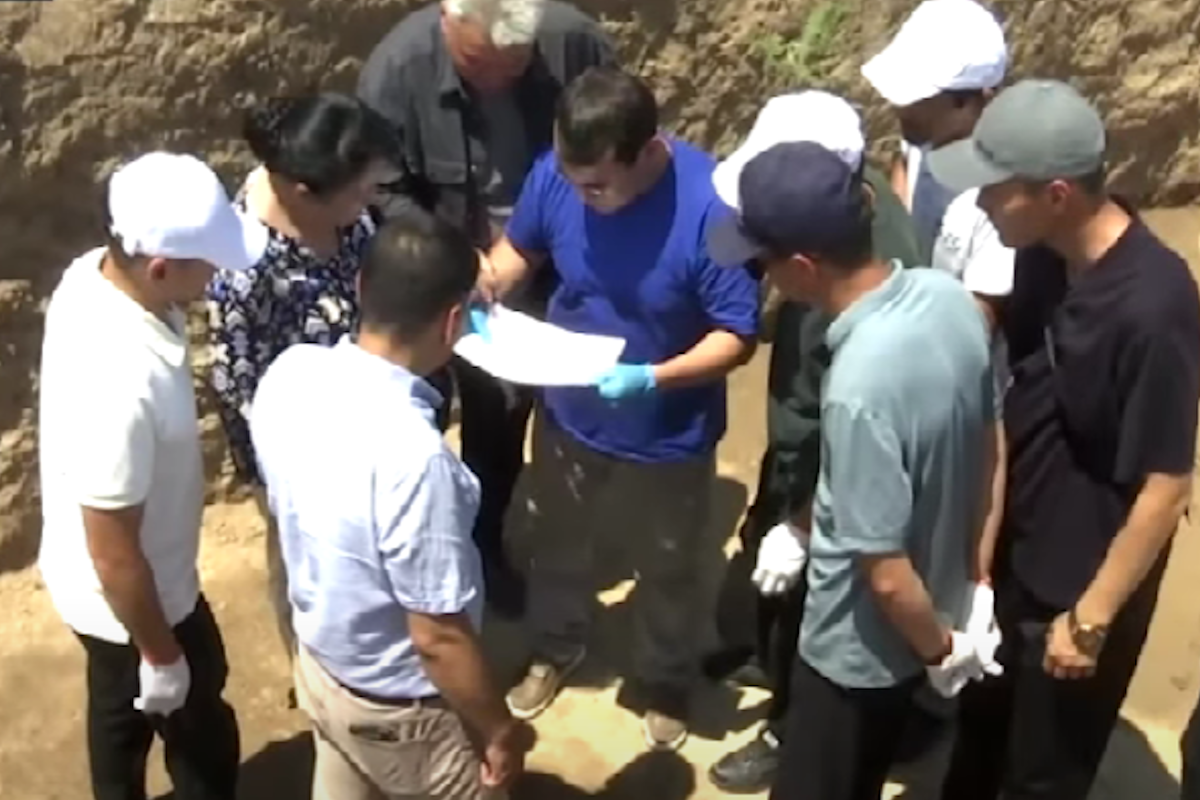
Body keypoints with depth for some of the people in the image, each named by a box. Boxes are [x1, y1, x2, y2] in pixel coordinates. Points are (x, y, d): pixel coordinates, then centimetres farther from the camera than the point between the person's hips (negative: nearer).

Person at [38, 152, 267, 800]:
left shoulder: (92, 273, -15)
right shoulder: (119, 386, -42)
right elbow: (114, 555, -29)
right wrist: (161, 655, -15)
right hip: (132, 600, -8)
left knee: (121, 713, 33)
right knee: (202, 736, 19)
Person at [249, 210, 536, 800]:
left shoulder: (288, 374, -15)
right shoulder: (411, 457, -38)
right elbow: (438, 637, -28)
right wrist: (500, 729, -12)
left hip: (319, 664, 7)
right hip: (400, 707, -7)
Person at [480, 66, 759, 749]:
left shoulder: (709, 206, -33)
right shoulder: (557, 173, -21)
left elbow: (738, 336, -25)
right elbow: (521, 246, 0)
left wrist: (653, 379, -40)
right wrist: (487, 285, -22)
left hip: (668, 434, -3)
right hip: (569, 412, 4)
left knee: (667, 569, 22)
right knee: (560, 542, 28)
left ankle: (665, 686, 51)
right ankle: (555, 651, 58)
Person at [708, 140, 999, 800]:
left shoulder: (860, 386, -37)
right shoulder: (949, 297, -12)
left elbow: (886, 574, -29)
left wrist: (940, 648, -9)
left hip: (864, 640, -8)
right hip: (940, 602, 8)